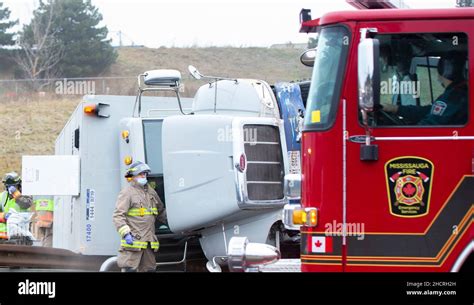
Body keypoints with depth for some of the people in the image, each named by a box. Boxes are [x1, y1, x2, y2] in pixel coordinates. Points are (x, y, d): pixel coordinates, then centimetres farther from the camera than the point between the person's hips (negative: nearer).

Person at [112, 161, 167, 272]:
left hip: (148, 242, 8)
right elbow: (118, 216, -14)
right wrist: (126, 233, -24)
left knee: (149, 269, 9)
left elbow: (161, 212, 31)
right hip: (133, 240, -8)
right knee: (129, 269, -10)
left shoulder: (151, 192, 18)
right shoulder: (127, 192, -6)